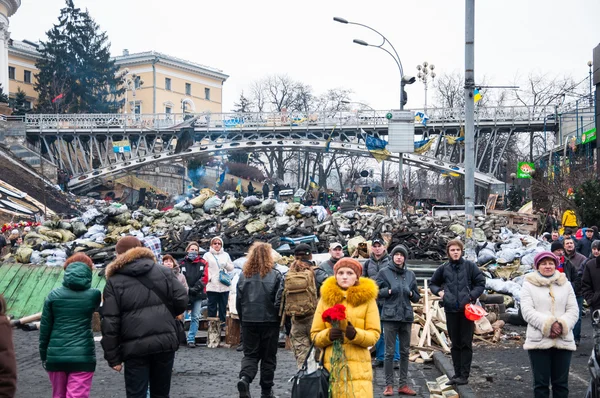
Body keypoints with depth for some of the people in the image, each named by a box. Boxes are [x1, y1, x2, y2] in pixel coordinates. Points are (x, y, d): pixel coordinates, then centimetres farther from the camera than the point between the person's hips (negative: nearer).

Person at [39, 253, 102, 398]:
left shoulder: (54, 295, 0)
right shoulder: (94, 295, -2)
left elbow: (45, 328, 2)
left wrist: (43, 355, 12)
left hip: (56, 355, 2)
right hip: (83, 355, -2)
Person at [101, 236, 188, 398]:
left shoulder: (114, 282, 2)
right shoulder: (164, 272, 7)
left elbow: (110, 323, -3)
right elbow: (182, 300, 1)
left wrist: (113, 357, 1)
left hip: (135, 346, -2)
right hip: (166, 341, 3)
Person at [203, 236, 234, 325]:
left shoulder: (226, 255, 18)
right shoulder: (207, 255, 6)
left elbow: (231, 268, 15)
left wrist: (226, 264, -4)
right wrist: (209, 277, -14)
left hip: (224, 286, 4)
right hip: (212, 286, -3)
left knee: (223, 306, 7)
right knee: (212, 306, -2)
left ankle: (223, 323, 14)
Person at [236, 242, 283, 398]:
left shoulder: (244, 275, 1)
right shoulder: (275, 275, -8)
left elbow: (238, 301, 6)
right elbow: (279, 301, -11)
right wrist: (281, 320, 4)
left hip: (248, 321, 2)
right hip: (270, 321, -2)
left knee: (250, 354, 11)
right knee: (268, 357, 10)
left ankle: (244, 378, -16)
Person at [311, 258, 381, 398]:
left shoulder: (367, 298, 5)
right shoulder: (326, 298, 10)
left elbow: (374, 335, 1)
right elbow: (314, 335, 8)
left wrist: (356, 334, -19)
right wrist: (328, 335, -14)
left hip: (358, 368, -1)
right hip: (331, 366, 1)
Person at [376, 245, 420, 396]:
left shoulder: (410, 274, 10)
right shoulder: (384, 272, 0)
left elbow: (417, 297, 15)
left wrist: (411, 293, -5)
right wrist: (388, 291, -12)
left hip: (406, 316, 4)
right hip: (390, 316, -4)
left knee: (405, 352, 8)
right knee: (390, 352, -1)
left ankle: (403, 384, 17)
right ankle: (389, 385, 6)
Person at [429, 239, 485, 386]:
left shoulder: (469, 266, 0)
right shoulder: (443, 268, 6)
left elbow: (481, 283, 3)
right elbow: (432, 283, 19)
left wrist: (472, 296, -10)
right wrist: (439, 291, 0)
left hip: (467, 309, -2)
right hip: (451, 310, 3)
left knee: (466, 344, 2)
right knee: (455, 344, 10)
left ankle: (464, 375, 6)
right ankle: (457, 373, 17)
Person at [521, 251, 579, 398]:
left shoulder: (565, 284, 13)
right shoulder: (529, 285, 3)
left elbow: (573, 310, 6)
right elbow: (527, 311, -8)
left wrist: (562, 325, -13)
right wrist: (548, 325, -20)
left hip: (563, 340, 3)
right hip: (539, 341, -3)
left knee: (561, 383, 8)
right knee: (541, 382, 1)